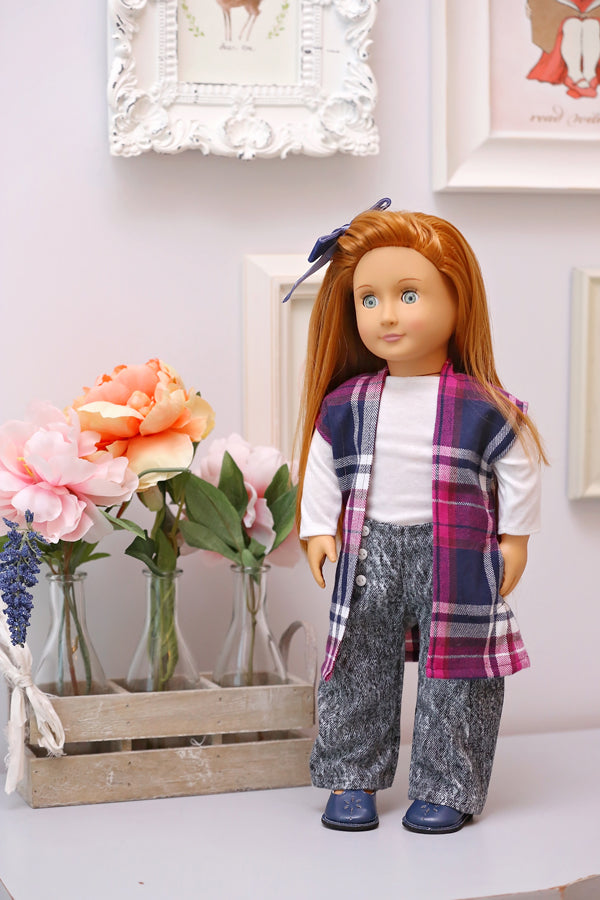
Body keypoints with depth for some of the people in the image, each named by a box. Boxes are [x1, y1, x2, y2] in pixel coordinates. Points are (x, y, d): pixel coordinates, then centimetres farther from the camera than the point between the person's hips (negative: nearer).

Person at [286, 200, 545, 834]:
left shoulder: (484, 406, -6)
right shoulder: (345, 406, 1)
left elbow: (519, 468, 1)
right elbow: (320, 466, 10)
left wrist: (515, 538, 2)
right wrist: (317, 529, 5)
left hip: (456, 559, -2)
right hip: (369, 556, 2)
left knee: (454, 676, 3)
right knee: (359, 672, 8)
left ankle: (444, 790, 16)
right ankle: (352, 781, 20)